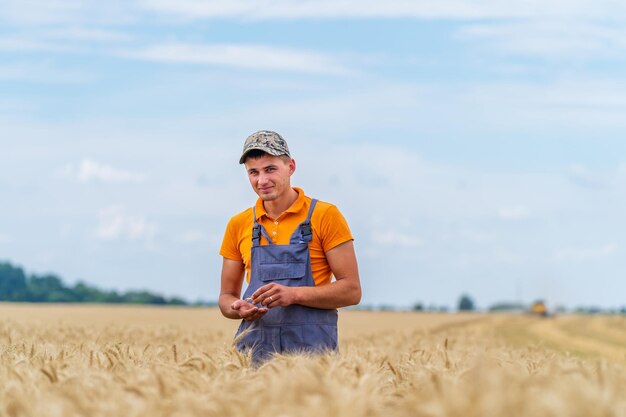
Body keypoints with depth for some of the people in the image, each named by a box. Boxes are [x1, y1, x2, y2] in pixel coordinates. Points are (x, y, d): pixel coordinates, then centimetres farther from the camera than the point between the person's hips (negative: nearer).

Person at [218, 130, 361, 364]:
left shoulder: (325, 216, -1)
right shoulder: (238, 225, 11)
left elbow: (352, 290, -4)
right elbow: (227, 297, 17)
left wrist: (294, 294, -17)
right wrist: (239, 309, -7)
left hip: (311, 346, -3)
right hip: (254, 347, 3)